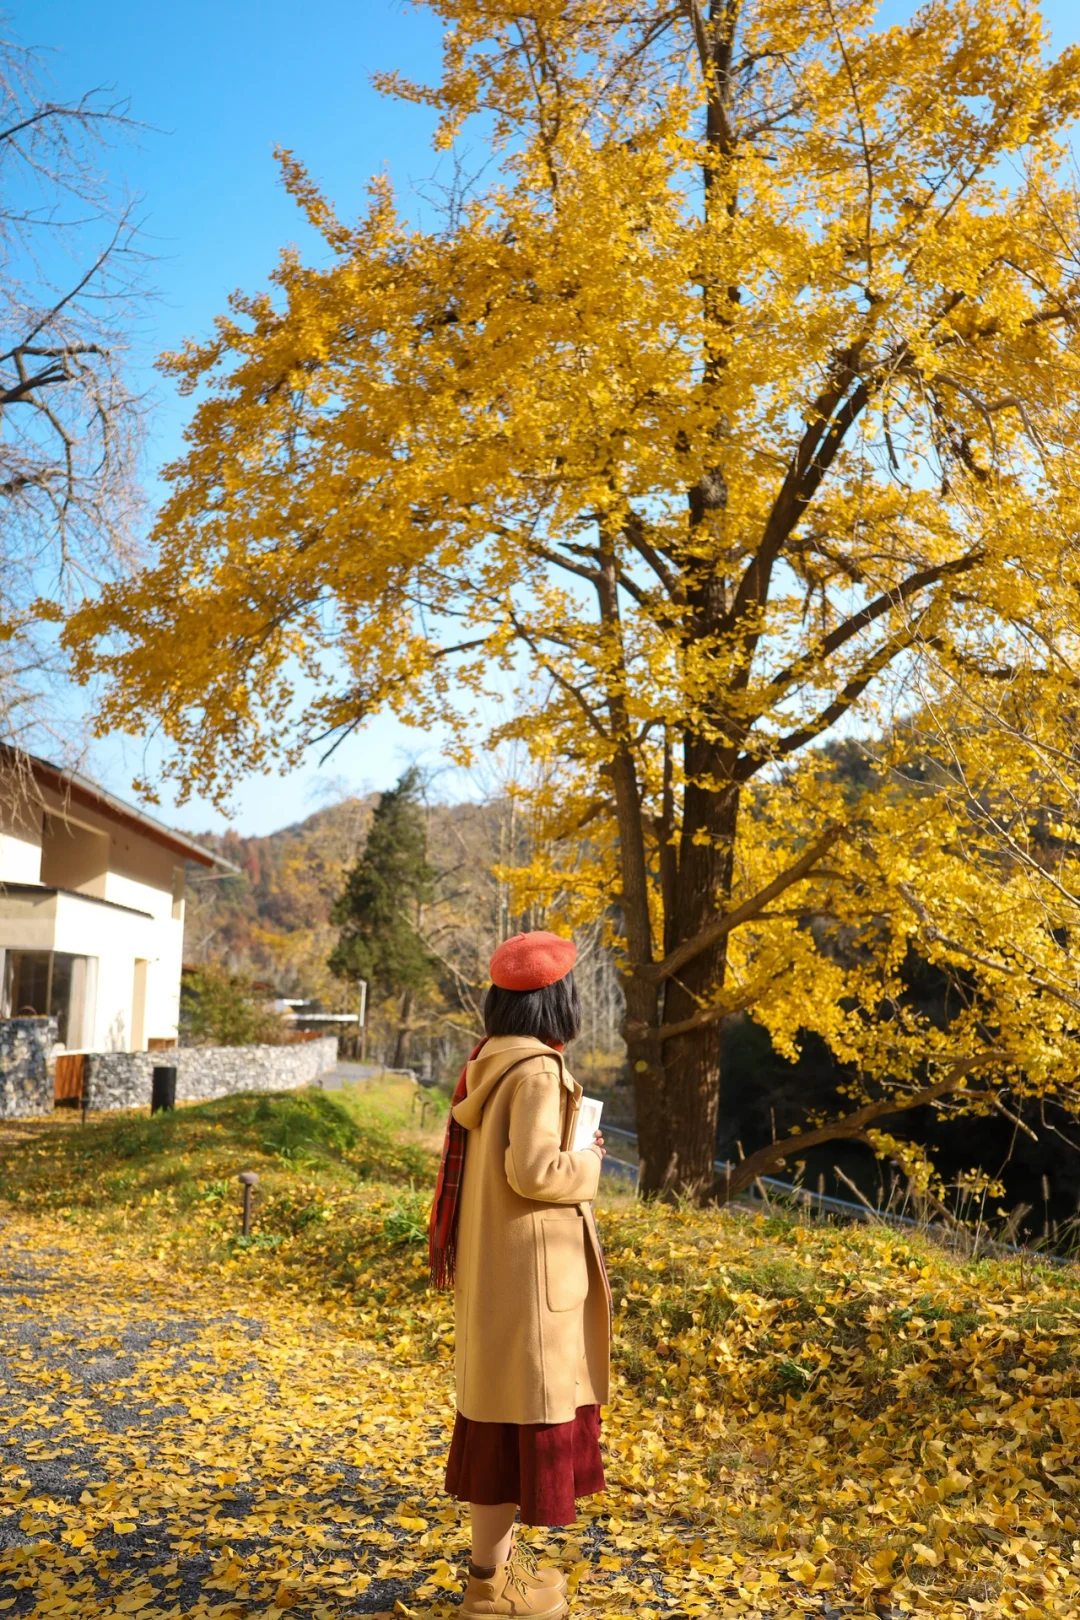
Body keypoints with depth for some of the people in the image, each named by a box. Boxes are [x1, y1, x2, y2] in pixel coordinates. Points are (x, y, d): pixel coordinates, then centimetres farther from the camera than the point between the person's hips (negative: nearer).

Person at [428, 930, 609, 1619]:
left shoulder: (490, 1062, 7)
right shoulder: (536, 1070, -20)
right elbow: (533, 1172, -25)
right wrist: (588, 1165, -8)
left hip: (493, 1259, 9)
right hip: (526, 1265, -9)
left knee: (502, 1403, 19)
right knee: (521, 1409, 2)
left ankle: (498, 1554, 32)